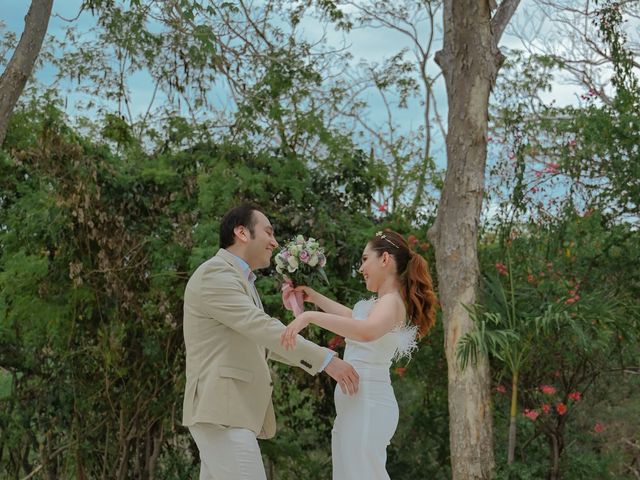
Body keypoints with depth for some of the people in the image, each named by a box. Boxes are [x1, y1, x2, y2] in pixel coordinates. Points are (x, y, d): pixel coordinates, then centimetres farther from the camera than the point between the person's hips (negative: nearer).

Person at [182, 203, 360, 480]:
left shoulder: (241, 281, 22)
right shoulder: (215, 272, -10)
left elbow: (261, 342, 28)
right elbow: (261, 327, -19)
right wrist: (325, 360, -20)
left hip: (231, 410, 10)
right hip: (221, 409, -10)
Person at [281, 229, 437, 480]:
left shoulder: (393, 300, -12)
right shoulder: (379, 303, 18)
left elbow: (367, 331, -34)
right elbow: (353, 317, 40)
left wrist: (310, 316, -37)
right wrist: (314, 297, 43)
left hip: (367, 404, -10)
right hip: (358, 402, 10)